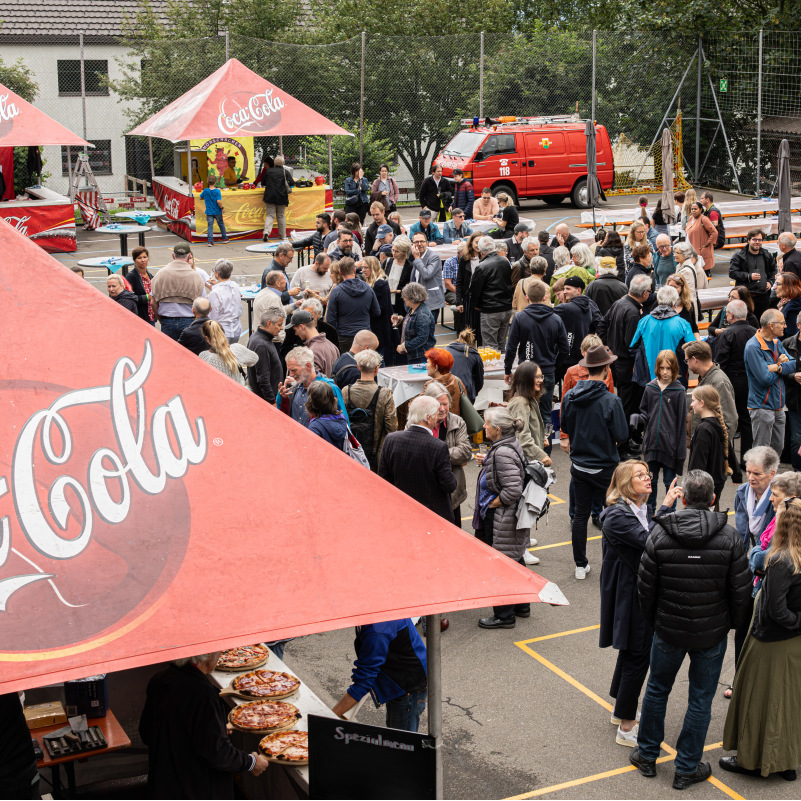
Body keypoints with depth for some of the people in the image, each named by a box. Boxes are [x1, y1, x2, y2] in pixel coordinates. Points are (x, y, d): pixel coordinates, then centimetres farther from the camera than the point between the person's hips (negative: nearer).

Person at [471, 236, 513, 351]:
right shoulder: (505, 262, 4)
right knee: (502, 343, 16)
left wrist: (477, 305, 8)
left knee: (491, 346, 0)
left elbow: (475, 289, -10)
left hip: (490, 311, -7)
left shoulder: (482, 267, -17)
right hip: (507, 308, 7)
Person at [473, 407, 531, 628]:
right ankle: (521, 607, 36)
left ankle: (504, 616, 14)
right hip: (512, 517, 11)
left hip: (501, 519, -11)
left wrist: (491, 503, -18)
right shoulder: (511, 445, 6)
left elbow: (513, 489, -31)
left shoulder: (502, 453, -26)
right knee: (515, 562, 22)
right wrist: (487, 462, 11)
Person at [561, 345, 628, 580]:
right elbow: (622, 435, -16)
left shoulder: (569, 397, -5)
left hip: (579, 466, 5)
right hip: (605, 468, -4)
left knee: (581, 514, 13)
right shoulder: (611, 401, -21)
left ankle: (581, 565, 19)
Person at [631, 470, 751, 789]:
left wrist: (652, 621, 12)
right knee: (700, 700, 12)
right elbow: (741, 590, -8)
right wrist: (731, 623, 11)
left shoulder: (659, 534, -13)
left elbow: (645, 586, -5)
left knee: (657, 690, 20)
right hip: (712, 634, -1)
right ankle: (687, 769, 21)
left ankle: (647, 755, 33)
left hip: (668, 630, 1)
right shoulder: (729, 537, -14)